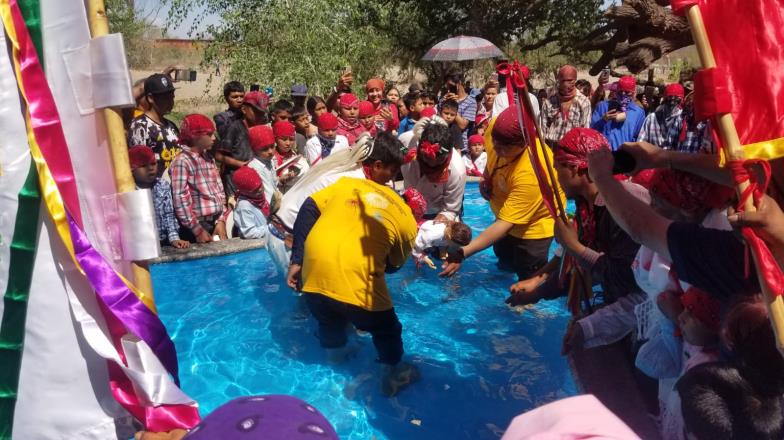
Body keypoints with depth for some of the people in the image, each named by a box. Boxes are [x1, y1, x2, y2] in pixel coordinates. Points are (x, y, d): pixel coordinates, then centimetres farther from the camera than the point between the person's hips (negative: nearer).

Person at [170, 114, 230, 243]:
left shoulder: (209, 158, 12)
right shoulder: (182, 161, -10)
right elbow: (181, 200, -16)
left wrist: (221, 220, 1)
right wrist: (197, 230, -15)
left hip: (215, 222, 7)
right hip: (198, 225, -6)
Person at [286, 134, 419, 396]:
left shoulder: (345, 183, 16)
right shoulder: (406, 220, 12)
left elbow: (308, 210, 7)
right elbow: (393, 265, 23)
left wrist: (296, 260, 10)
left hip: (314, 272, 4)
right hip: (356, 282, -3)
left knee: (329, 321, 33)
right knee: (386, 330, 25)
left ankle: (337, 358, 55)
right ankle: (393, 376, 43)